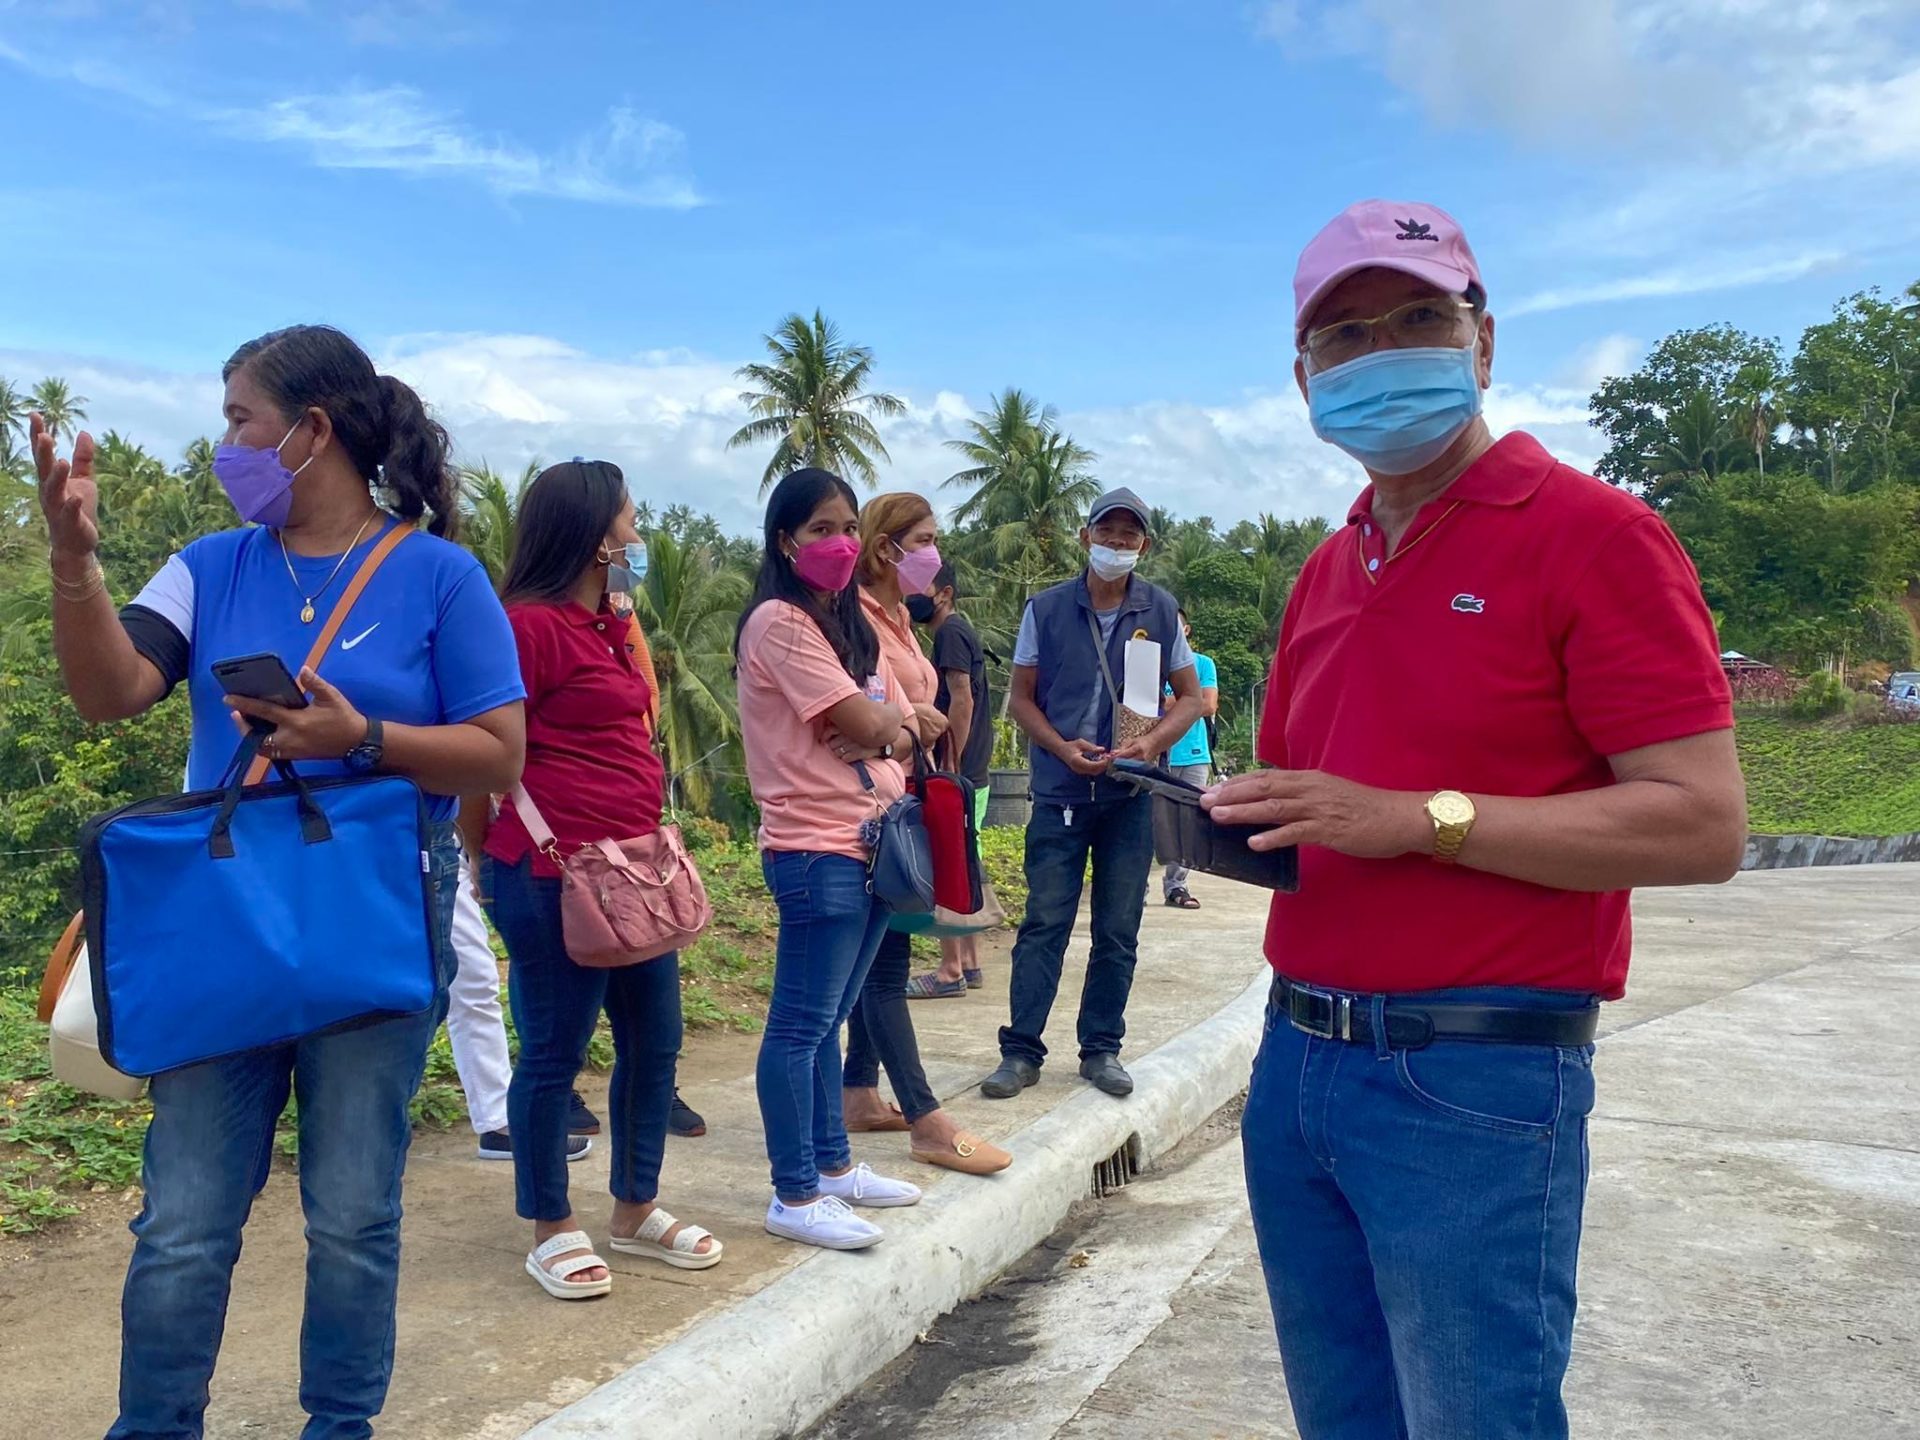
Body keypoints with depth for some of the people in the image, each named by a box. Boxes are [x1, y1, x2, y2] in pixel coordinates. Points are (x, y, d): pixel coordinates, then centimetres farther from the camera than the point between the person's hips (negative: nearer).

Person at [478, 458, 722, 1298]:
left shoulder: (610, 626, 16)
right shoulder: (530, 625, -12)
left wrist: (650, 839, 16)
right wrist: (553, 848, -14)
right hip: (556, 874, -9)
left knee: (653, 1041, 14)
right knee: (556, 1052, 3)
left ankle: (636, 1210, 29)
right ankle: (552, 1232, 19)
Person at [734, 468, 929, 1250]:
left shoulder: (851, 622, 16)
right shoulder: (779, 622, -11)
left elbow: (902, 727, 11)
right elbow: (862, 723, -17)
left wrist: (885, 732, -10)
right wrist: (886, 723, 4)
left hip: (872, 841, 9)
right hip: (817, 848, -9)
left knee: (827, 1018, 17)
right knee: (800, 1025, -2)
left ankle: (832, 1163, 27)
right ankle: (794, 1196, 7)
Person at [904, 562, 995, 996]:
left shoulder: (951, 632, -11)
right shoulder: (957, 632, 19)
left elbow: (962, 700, -20)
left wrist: (950, 765, -20)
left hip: (958, 775, -10)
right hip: (971, 776, 10)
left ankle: (950, 972, -3)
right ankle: (969, 964, 19)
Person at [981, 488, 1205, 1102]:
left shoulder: (1161, 612, 4)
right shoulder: (1046, 609, 2)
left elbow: (1189, 697, 8)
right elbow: (1022, 698, 6)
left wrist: (1152, 742, -11)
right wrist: (1063, 748, -12)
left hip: (1132, 796, 1)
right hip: (1060, 792, -1)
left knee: (1118, 931, 8)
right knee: (1044, 923, -2)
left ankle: (1102, 1048, 20)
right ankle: (1021, 1051, 6)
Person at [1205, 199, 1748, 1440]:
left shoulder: (1590, 534, -9)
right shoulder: (1325, 573, 13)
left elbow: (1704, 826, -15)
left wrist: (1421, 819, -22)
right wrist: (1239, 818, 0)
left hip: (1475, 1084, -7)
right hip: (1297, 1057, 7)